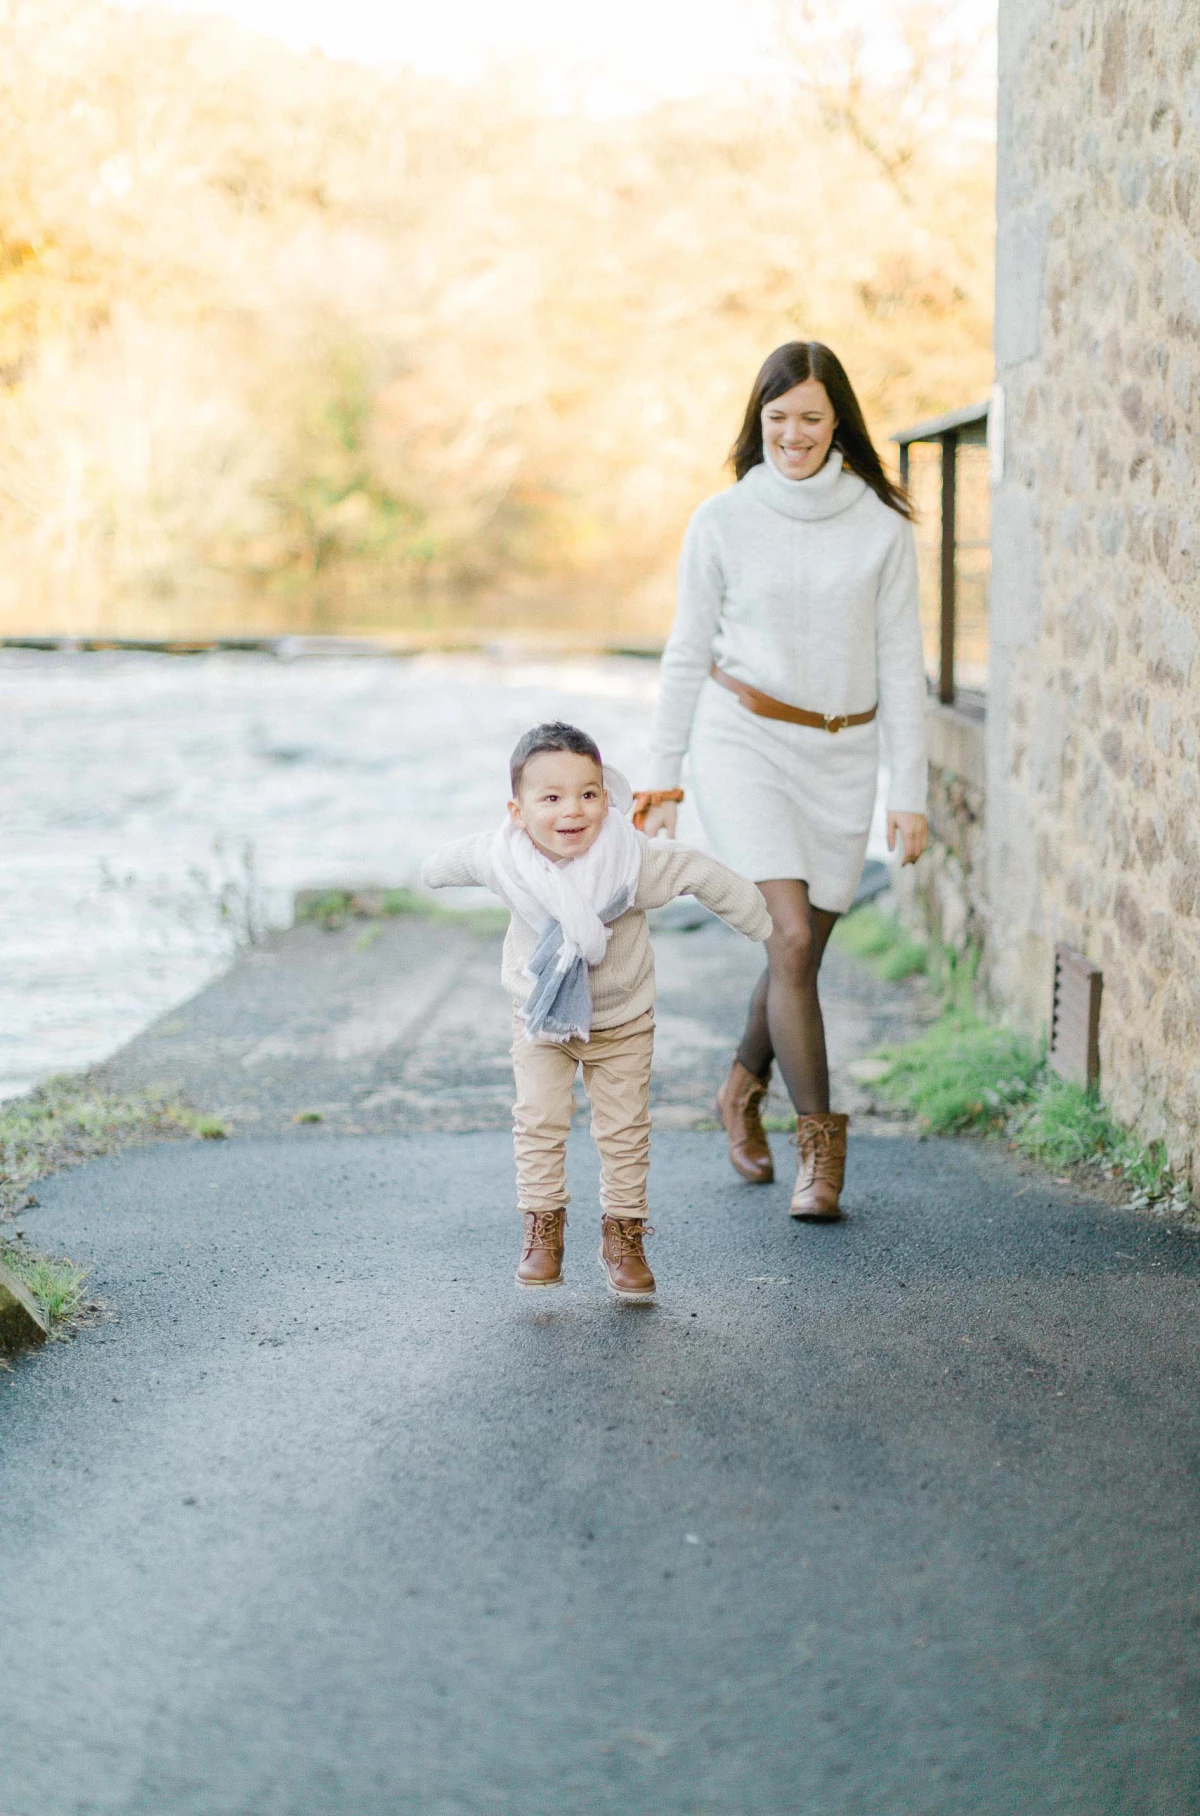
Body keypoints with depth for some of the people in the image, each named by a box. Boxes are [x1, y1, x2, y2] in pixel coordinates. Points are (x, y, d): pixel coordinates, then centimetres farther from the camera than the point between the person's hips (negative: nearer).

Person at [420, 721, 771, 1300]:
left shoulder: (633, 861, -29)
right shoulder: (500, 858, -23)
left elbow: (703, 876, -15)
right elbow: (457, 859, 2)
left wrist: (765, 925, -3)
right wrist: (433, 873, 25)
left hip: (621, 1019, -1)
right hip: (540, 1015, 1)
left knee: (624, 1130, 3)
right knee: (538, 1121, -7)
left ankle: (623, 1235, 18)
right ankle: (543, 1229, 8)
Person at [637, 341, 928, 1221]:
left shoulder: (882, 524, 1)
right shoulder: (723, 521, 0)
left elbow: (900, 663, 3)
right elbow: (688, 655, 6)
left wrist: (911, 792, -1)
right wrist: (663, 782, 6)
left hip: (843, 755, 2)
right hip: (744, 742, -2)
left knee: (802, 950, 9)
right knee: (793, 937, -16)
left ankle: (744, 1090, 36)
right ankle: (820, 1143, -7)